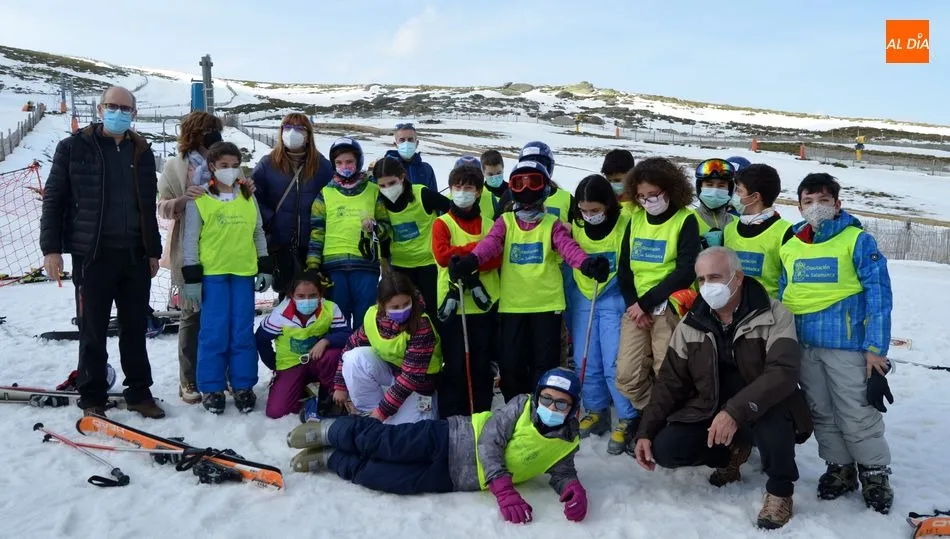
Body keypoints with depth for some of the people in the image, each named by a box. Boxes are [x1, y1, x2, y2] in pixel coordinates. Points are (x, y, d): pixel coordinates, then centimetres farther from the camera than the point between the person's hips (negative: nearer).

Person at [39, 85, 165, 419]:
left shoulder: (142, 151, 11)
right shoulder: (74, 147, 0)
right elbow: (53, 199, 0)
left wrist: (153, 250, 14)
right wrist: (51, 247, -7)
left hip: (135, 255, 3)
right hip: (92, 254, -3)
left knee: (135, 329, 10)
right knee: (93, 331, 5)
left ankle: (139, 393, 21)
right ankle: (92, 397, 18)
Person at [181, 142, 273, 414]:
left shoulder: (248, 197, 11)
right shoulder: (199, 199, 0)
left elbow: (258, 233, 16)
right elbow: (190, 239, 0)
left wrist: (265, 267, 11)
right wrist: (191, 278, -4)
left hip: (244, 272, 3)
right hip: (212, 272, -3)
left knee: (243, 332, 5)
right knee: (214, 332, -1)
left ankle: (243, 385, 16)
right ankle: (211, 387, 11)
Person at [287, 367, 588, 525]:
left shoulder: (565, 444, -1)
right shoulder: (522, 406, -9)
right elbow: (490, 440, -15)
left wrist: (574, 488, -22)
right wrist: (505, 491, -28)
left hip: (452, 478, 2)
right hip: (451, 439, -1)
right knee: (378, 442, -12)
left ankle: (329, 460, 17)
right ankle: (328, 432, 18)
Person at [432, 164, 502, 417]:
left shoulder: (489, 224, 10)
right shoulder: (442, 223, 4)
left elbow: (496, 258, -4)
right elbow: (443, 255, -13)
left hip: (484, 303, 2)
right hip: (453, 304, -2)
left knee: (482, 364, 8)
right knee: (454, 365, 0)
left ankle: (482, 414, 19)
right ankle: (451, 417, 10)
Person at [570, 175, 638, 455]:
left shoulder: (626, 222, -15)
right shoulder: (576, 225, -1)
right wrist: (569, 306, 10)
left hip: (613, 298, -5)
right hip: (583, 298, 5)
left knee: (614, 363, -8)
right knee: (585, 361, 8)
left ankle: (627, 421, 6)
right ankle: (596, 413, 25)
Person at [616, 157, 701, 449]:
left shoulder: (685, 220, -6)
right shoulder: (636, 218, 10)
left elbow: (686, 272, -13)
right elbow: (624, 266, 10)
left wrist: (647, 301, -14)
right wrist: (632, 303, -5)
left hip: (669, 308, -4)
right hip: (636, 308, 5)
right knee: (627, 376, 0)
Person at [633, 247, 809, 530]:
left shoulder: (773, 316, -15)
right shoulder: (690, 325, -1)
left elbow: (783, 372, -29)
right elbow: (670, 381, 4)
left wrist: (736, 411, -42)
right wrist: (646, 432, -6)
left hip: (763, 410, -4)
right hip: (709, 413, 4)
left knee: (772, 417, -38)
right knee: (665, 449, -18)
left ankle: (780, 490, -8)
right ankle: (732, 453, 13)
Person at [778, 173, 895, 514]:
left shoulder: (857, 240, -6)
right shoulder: (789, 245, 9)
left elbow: (878, 295, -9)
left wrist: (875, 348, -14)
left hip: (846, 341, -5)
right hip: (802, 344, 5)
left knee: (857, 413, 1)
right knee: (821, 412, 14)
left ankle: (874, 473, 19)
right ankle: (839, 467, 30)